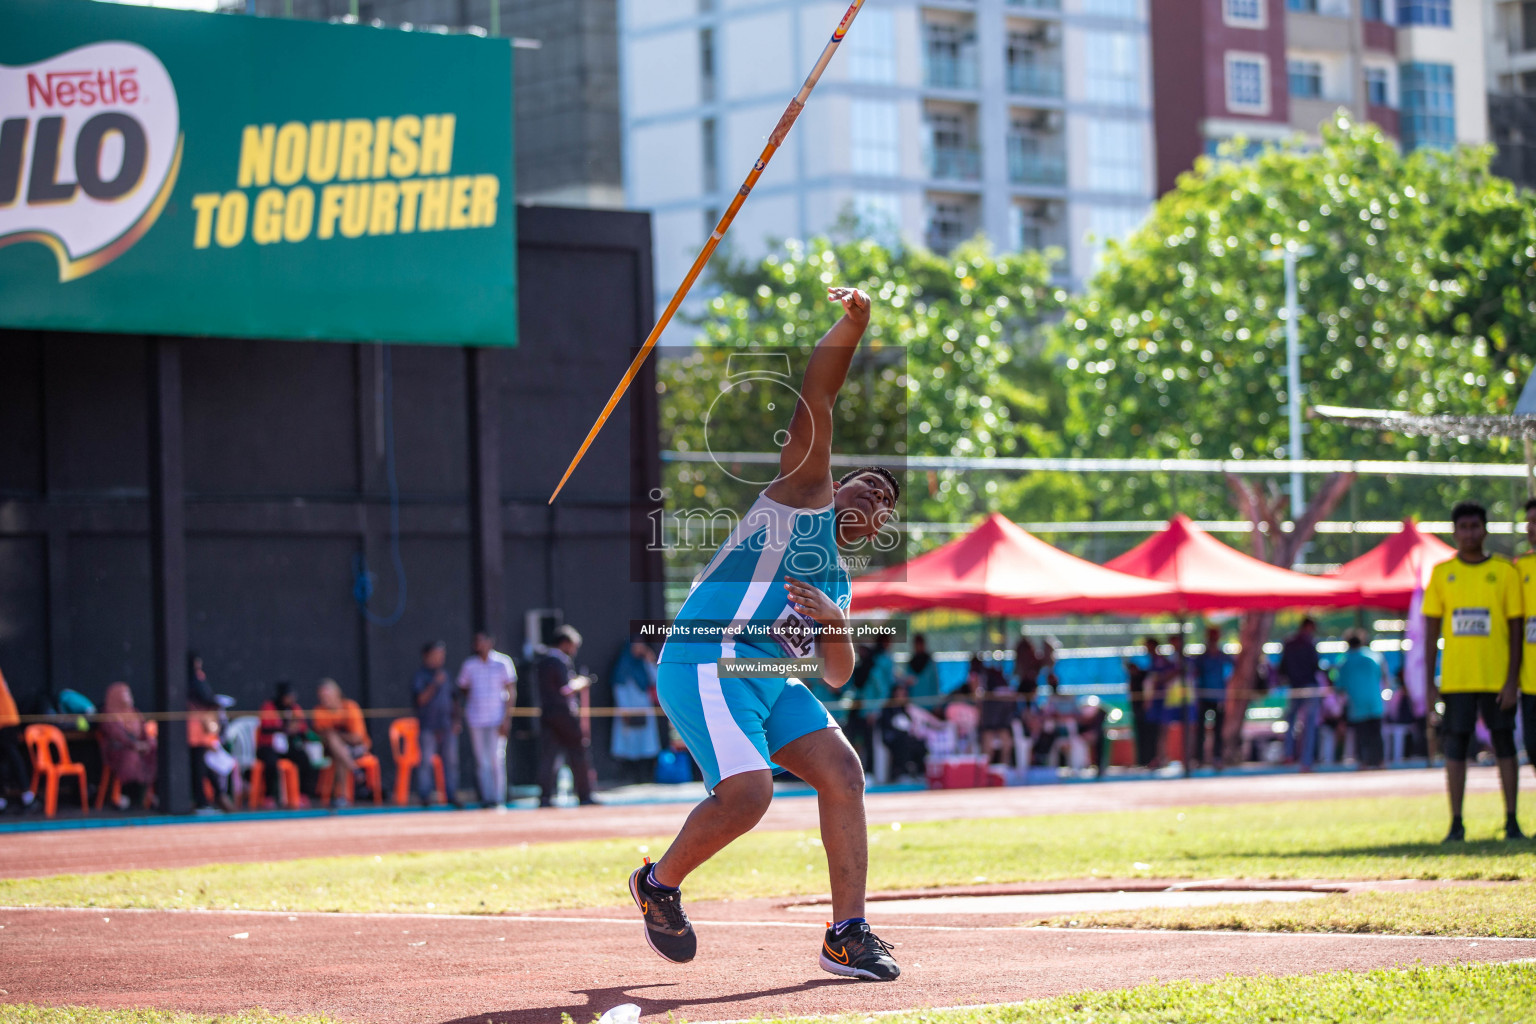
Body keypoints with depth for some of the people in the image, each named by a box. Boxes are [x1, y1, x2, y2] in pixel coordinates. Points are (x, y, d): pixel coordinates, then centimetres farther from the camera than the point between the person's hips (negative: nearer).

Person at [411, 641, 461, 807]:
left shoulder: (445, 675, 17)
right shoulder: (420, 676, 0)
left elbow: (453, 700, 21)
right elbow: (420, 699, -12)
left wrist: (455, 720, 11)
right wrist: (435, 684, -20)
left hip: (447, 725, 5)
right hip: (428, 726, -5)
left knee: (451, 760, 2)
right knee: (426, 760, -7)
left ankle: (452, 795, 8)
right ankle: (425, 795, -4)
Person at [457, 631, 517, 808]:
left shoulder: (503, 662, 1)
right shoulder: (469, 665, 8)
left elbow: (511, 692, 0)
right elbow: (464, 690, 19)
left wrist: (506, 718, -7)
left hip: (497, 719, -3)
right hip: (476, 719, 3)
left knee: (497, 759, -7)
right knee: (482, 761, 0)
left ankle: (499, 798, -3)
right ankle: (487, 797, 3)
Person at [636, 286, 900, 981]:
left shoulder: (840, 584, 27)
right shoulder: (806, 490, 11)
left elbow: (837, 674, 20)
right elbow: (817, 394, 2)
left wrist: (834, 622, -1)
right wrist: (850, 326, -11)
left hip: (770, 680, 8)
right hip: (708, 659, -8)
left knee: (842, 771, -8)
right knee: (746, 794, -22)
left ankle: (847, 936, -7)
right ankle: (659, 884, 6)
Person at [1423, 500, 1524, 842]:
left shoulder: (1505, 572, 2)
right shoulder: (1442, 573, 6)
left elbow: (1516, 629, 1)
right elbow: (1431, 631, 7)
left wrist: (1512, 680, -6)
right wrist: (1429, 683, 1)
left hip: (1497, 677, -1)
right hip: (1456, 679, 1)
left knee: (1503, 745, 3)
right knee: (1455, 746, 0)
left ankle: (1512, 822, 8)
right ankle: (1456, 824, 4)